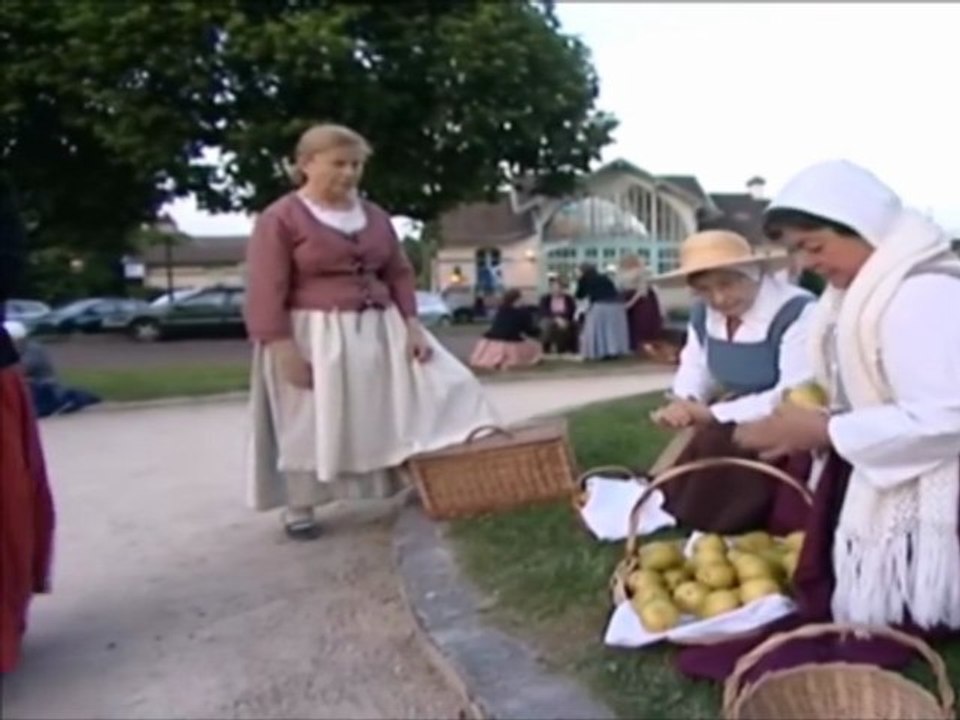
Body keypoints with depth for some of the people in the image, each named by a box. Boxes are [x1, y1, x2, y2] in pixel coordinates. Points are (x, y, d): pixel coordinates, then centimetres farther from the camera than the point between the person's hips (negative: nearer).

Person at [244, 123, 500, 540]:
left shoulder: (374, 217, 11)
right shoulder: (280, 219, -8)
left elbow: (399, 274, 14)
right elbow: (266, 292, -12)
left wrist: (411, 324, 1)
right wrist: (283, 349, -19)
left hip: (379, 330, 6)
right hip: (313, 336, -5)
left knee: (439, 387, -1)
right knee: (309, 426, 1)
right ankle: (299, 509, 20)